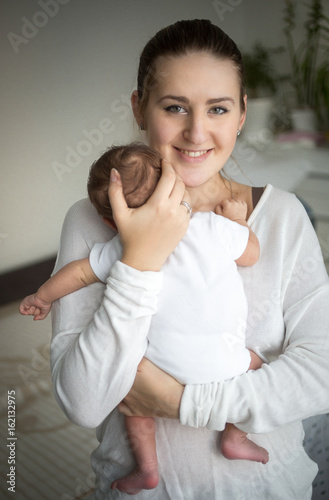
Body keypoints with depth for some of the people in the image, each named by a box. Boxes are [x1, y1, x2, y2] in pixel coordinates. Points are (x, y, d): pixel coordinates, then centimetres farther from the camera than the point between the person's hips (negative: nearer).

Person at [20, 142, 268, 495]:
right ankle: (235, 439, 33)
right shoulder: (211, 226, -7)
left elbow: (80, 271, 13)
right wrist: (238, 219, 26)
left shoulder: (121, 250, -1)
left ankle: (146, 467, 33)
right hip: (221, 366, 0)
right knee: (254, 364, 29)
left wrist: (43, 297, 30)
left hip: (163, 370, 1)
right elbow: (251, 254, 8)